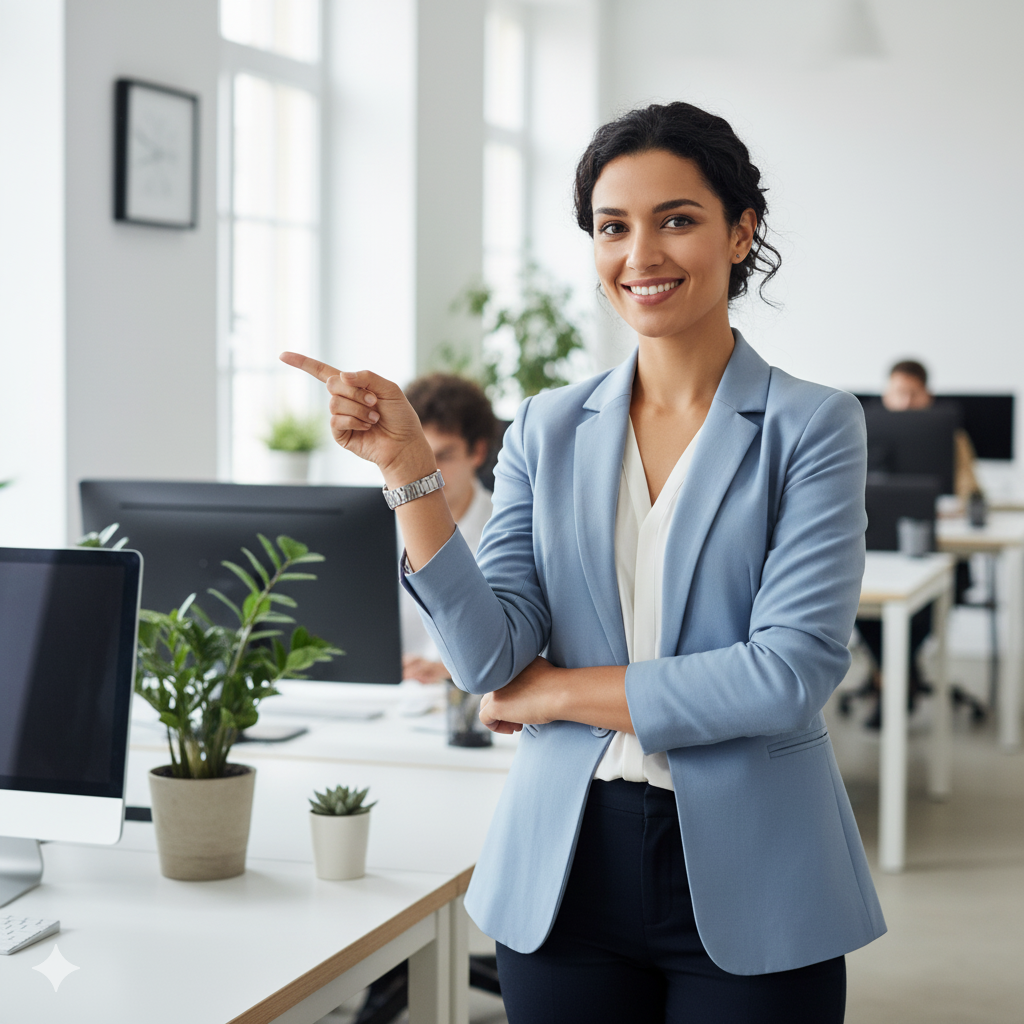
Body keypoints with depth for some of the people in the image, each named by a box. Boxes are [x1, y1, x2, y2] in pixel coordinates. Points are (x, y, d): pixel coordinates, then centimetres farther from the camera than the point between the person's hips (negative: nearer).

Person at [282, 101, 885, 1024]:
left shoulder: (812, 426, -5)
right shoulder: (548, 430, 5)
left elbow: (791, 671, -15)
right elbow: (491, 660, -4)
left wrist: (561, 691, -8)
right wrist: (407, 466, -12)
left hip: (746, 887, -2)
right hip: (565, 874, 3)